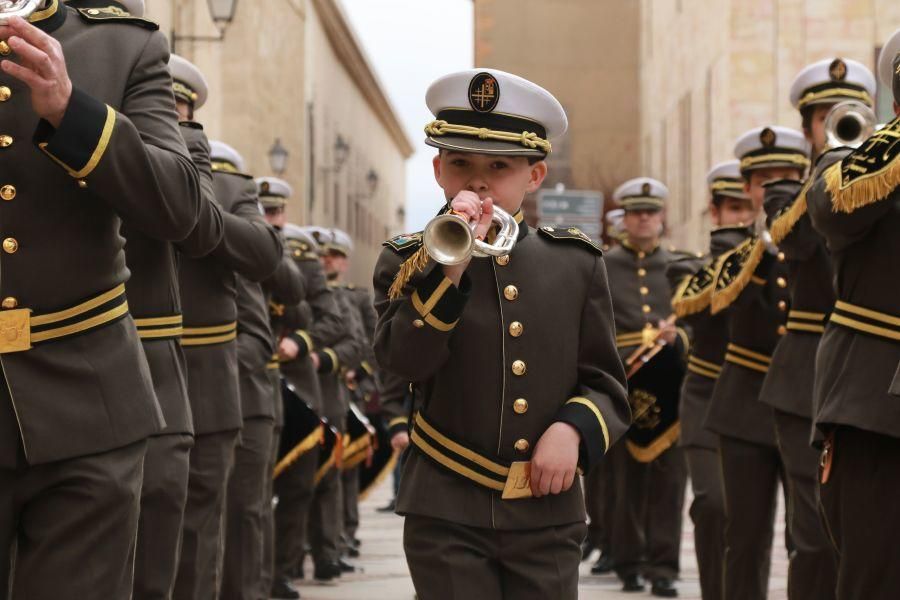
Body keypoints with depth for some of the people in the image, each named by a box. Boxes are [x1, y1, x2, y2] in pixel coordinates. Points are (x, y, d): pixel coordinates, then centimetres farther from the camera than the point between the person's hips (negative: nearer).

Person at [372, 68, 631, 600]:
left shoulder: (578, 263, 6)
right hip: (448, 515, -2)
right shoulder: (407, 261, 2)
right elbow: (404, 360, -17)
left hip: (546, 513, 2)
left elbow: (607, 386, 8)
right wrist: (449, 266, -26)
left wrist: (572, 429, -12)